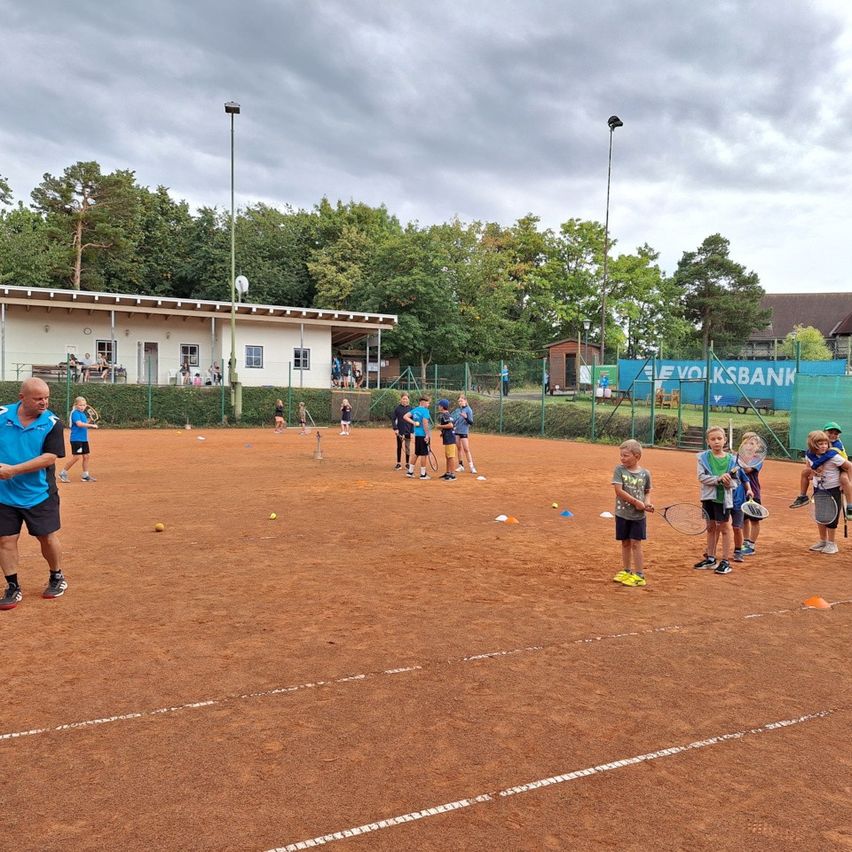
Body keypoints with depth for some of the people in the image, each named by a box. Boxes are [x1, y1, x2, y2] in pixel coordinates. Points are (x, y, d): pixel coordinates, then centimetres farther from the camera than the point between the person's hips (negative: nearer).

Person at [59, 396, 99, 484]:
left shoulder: (83, 414, 14)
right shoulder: (75, 413, -12)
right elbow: (79, 424, -26)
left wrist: (89, 421, 2)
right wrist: (92, 425, -27)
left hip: (84, 439, 9)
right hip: (76, 439, -9)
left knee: (86, 456, 9)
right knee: (76, 457, -9)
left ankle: (85, 475, 17)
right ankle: (63, 473, 4)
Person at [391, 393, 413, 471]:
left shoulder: (410, 408, 0)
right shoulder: (398, 408, -1)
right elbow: (393, 418, 1)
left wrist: (412, 432, -5)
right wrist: (395, 428, -10)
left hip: (408, 431, 0)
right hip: (399, 431, 0)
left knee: (408, 447, 6)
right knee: (399, 447, 7)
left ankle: (407, 464, 15)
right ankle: (398, 464, 13)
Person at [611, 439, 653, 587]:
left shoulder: (645, 473, -3)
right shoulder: (619, 470, -6)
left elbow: (647, 492, 10)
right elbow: (619, 490, -14)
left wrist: (647, 503, -10)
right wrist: (636, 502, -16)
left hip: (638, 515, -1)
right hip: (622, 513, 1)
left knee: (636, 543, -1)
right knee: (625, 543, 12)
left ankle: (639, 575, 6)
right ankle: (626, 571, 26)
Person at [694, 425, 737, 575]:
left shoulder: (731, 459, -4)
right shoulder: (703, 457, -2)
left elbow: (732, 483, -4)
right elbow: (702, 477, -11)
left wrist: (727, 481, -26)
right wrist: (718, 479, -23)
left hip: (724, 497, -2)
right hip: (709, 496, 2)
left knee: (724, 528, 4)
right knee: (710, 527, 14)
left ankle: (725, 561, 12)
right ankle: (710, 558, 26)